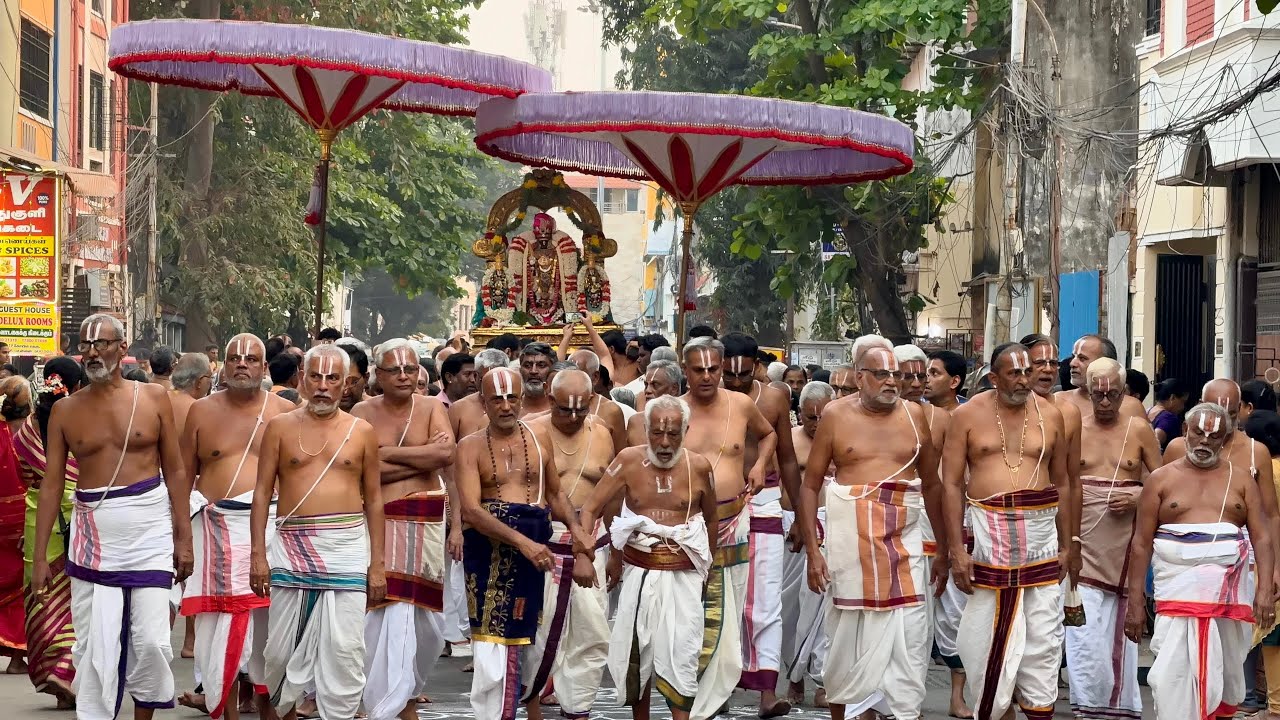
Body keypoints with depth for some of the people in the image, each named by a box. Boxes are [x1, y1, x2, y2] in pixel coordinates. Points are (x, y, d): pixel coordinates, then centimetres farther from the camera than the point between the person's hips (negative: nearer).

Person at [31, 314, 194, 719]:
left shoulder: (153, 398, 2)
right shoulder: (65, 411, 5)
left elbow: (175, 472, 4)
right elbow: (52, 483, 5)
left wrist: (183, 538, -1)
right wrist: (40, 555, 1)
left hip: (149, 533, -1)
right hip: (91, 536, 1)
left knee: (151, 641, -5)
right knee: (94, 647, 3)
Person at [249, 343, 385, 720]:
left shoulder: (362, 432, 7)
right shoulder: (280, 427, 6)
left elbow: (374, 499, 10)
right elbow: (262, 492, 5)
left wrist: (377, 562, 5)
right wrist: (258, 554, -4)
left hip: (347, 546, 0)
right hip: (291, 546, 0)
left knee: (343, 648, -4)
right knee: (283, 646, 4)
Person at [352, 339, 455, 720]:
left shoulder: (431, 408, 6)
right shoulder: (363, 412, 2)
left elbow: (446, 452, -12)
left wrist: (390, 453, -10)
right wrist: (423, 458, -9)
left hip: (425, 523, 2)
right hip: (378, 521, -2)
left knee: (424, 614, 8)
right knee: (385, 612, -7)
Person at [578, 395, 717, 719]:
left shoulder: (698, 467, -2)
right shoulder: (629, 461, -3)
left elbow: (711, 518, 14)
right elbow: (590, 508, 0)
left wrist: (708, 567, 17)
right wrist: (583, 551, -13)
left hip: (682, 576, -1)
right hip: (638, 573, 2)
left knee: (679, 659, -9)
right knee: (635, 658, 9)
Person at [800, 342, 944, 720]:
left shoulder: (914, 414, 7)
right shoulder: (836, 416, 0)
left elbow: (931, 484, 13)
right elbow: (810, 485, 1)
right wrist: (812, 549, -7)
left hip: (904, 540, 2)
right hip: (851, 540, -2)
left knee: (908, 641, -2)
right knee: (850, 640, 6)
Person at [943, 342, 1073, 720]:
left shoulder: (1050, 414, 6)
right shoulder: (968, 415, -1)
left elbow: (1061, 483, 12)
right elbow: (952, 484, -3)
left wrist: (1066, 544, 8)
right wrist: (956, 550, -9)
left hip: (1040, 529, 2)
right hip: (988, 529, -2)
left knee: (1042, 636, 2)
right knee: (985, 634, 3)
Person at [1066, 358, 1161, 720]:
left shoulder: (1139, 431, 5)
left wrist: (1139, 497, -10)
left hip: (1126, 547, 1)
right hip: (1083, 544, -1)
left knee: (1121, 632, 8)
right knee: (1085, 633, -9)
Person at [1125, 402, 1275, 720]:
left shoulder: (1240, 480, 9)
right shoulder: (1162, 479, 4)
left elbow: (1262, 537, 2)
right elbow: (1141, 543, 2)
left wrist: (1265, 590, -13)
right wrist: (1135, 603, -4)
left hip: (1231, 589, 2)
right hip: (1180, 584, -2)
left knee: (1228, 674, 11)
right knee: (1175, 674, -14)